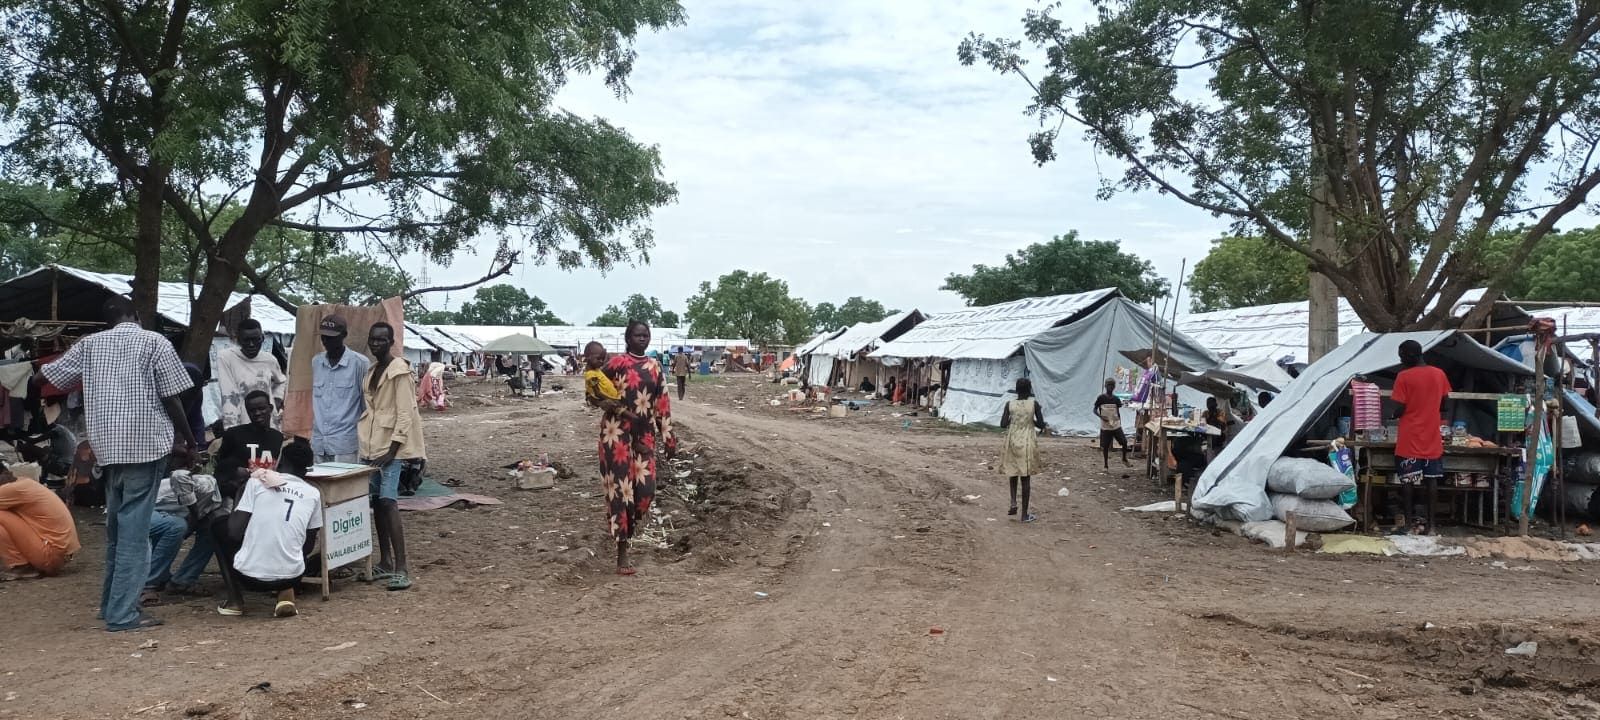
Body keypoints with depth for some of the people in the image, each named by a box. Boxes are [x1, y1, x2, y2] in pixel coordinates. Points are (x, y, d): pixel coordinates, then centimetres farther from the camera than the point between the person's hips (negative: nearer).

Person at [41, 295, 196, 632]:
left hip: (107, 445, 5)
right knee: (134, 529, -4)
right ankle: (122, 613, -6)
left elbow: (47, 376, 17)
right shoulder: (155, 342, -1)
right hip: (145, 444, -5)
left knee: (117, 526, 18)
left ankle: (113, 602, 26)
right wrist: (190, 441, 5)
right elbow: (171, 399, -4)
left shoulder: (90, 344, 12)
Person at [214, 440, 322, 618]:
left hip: (249, 575, -1)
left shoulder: (257, 482, 1)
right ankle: (285, 593, 10)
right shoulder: (313, 494, 7)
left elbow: (234, 532, -1)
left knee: (218, 527, 27)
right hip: (290, 577, 2)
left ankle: (235, 600, 19)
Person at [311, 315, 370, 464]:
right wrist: (315, 432, 15)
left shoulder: (359, 363, -5)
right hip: (319, 443, 5)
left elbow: (367, 403, -1)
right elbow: (315, 399, 18)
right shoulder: (316, 362, 12)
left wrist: (365, 439, -1)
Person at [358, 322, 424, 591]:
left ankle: (401, 568, -17)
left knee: (388, 501, -16)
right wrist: (367, 446, 12)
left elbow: (405, 414, -14)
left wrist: (392, 449, -19)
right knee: (376, 502, 9)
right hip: (371, 446, 8)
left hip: (390, 446, -8)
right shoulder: (371, 371, 15)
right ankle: (385, 563, 17)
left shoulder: (399, 370, -10)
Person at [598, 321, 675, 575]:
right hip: (617, 432, -4)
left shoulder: (655, 367, 9)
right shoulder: (617, 363, -4)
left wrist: (669, 438, 8)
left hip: (645, 434, 4)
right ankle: (622, 552, 0)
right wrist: (624, 411, -12)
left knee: (645, 487, -2)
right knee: (620, 488, -5)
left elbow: (662, 404, 10)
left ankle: (628, 529, 25)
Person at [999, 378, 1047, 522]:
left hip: (1013, 441, 1)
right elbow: (1041, 425, -7)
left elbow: (1003, 425, -8)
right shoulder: (1034, 404, -7)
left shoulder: (1010, 405, -4)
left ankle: (1013, 502, 1)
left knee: (1013, 473, 21)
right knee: (1026, 477, 4)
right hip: (1028, 443, -1)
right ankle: (1025, 514, 7)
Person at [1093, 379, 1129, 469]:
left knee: (1124, 442, -10)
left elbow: (1118, 412, 14)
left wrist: (1119, 423, 14)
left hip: (1116, 426, 2)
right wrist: (1101, 416, -19)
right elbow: (1095, 410, -2)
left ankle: (1124, 459, 13)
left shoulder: (1116, 399, 3)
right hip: (1105, 427, -2)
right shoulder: (1101, 398, -6)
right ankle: (1106, 466, 15)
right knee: (1105, 446, 2)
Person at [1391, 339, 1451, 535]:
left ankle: (1407, 521, 4)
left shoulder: (1404, 377, -11)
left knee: (1407, 480, 2)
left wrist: (1393, 415, 8)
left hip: (1410, 439, -4)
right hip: (1432, 438, 4)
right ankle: (1429, 521, 10)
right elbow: (1443, 406, 11)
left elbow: (1399, 410, -12)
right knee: (1431, 480, 8)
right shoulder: (1440, 374, 5)